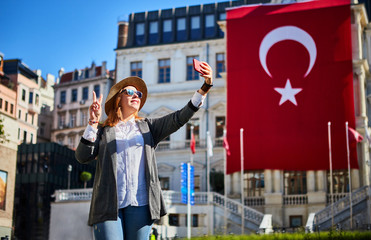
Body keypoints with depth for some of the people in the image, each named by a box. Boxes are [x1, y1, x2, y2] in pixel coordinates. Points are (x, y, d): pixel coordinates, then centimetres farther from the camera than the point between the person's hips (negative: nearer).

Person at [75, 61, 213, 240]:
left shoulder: (148, 127, 20)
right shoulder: (103, 130, 16)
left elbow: (180, 118, 8)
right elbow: (82, 156, 3)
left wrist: (205, 87, -4)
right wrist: (93, 122, -4)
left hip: (139, 204, 2)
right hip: (108, 205, -1)